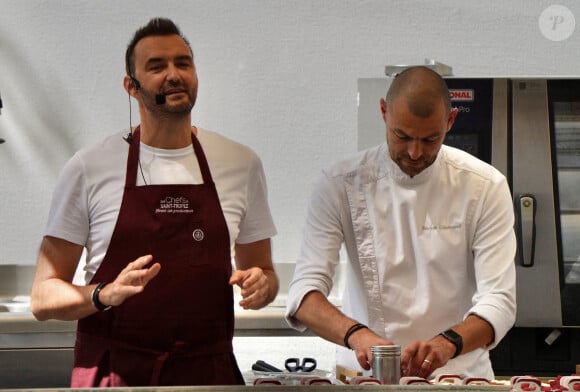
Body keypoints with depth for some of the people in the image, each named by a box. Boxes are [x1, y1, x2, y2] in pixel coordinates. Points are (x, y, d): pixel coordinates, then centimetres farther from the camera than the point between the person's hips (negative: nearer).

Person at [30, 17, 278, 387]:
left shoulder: (242, 164, 6)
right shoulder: (88, 167, -2)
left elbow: (263, 271, 17)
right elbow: (43, 297, -2)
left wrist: (262, 284, -6)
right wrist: (105, 295, -21)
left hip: (208, 371, 2)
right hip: (111, 374, -2)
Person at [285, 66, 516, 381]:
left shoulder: (484, 187, -2)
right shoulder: (340, 185, -3)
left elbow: (499, 301, -8)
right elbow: (304, 293, -9)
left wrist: (447, 343, -28)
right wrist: (355, 334, -29)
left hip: (458, 372, 0)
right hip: (364, 373, 0)